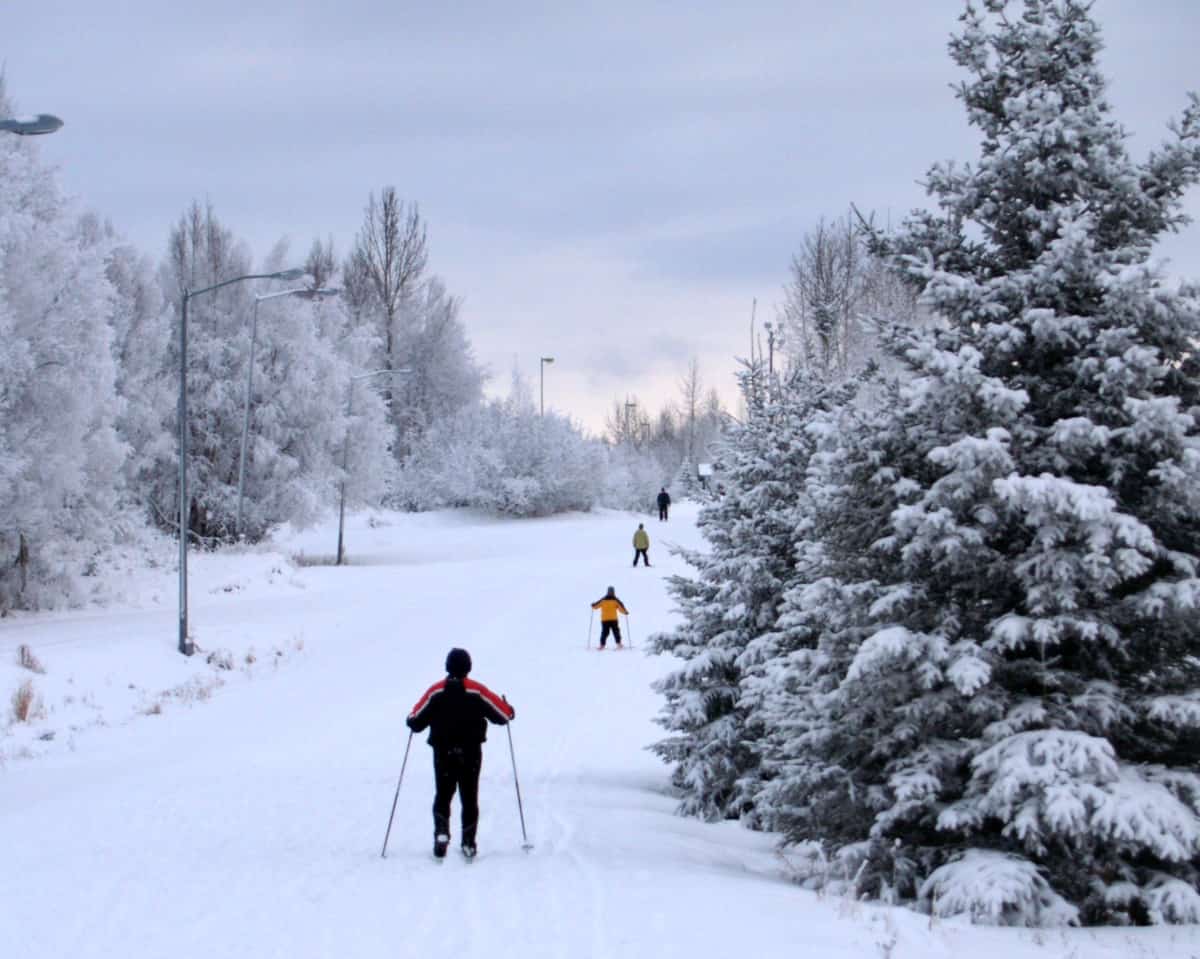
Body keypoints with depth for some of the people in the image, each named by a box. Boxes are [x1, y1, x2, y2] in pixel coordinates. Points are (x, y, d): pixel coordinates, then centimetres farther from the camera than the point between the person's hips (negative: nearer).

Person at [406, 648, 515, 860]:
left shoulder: (436, 691, -4)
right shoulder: (477, 691, -6)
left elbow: (415, 722, -3)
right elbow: (504, 715, -3)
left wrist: (412, 720, 21)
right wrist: (509, 710, 20)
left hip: (443, 753, 0)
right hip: (471, 754, 0)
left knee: (443, 795, 12)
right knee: (469, 798, 9)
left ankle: (441, 831, -12)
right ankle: (468, 843, 5)